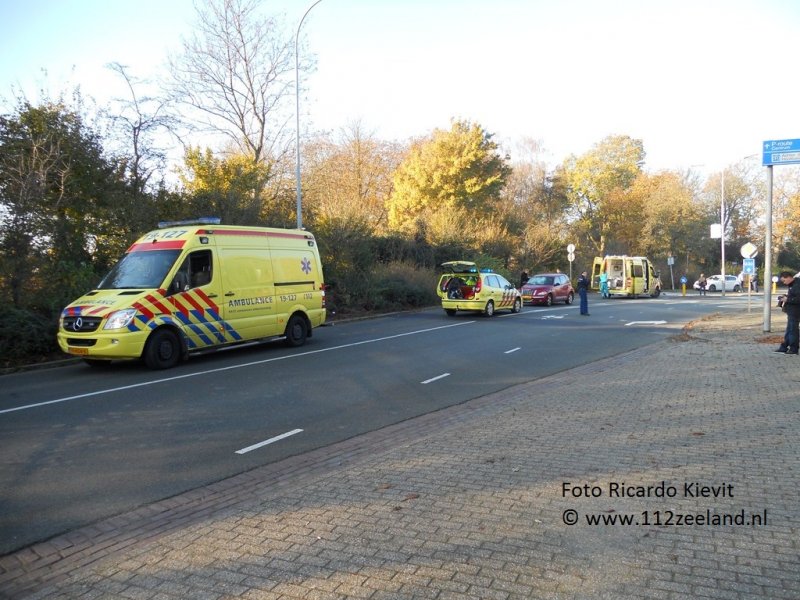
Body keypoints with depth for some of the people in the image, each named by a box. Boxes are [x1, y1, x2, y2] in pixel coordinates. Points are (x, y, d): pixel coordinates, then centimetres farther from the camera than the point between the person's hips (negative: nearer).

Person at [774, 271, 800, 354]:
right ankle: (784, 347, 21)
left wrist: (787, 299, -19)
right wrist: (785, 296, 9)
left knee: (793, 330, -2)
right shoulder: (791, 285, 12)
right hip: (791, 311, 10)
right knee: (789, 330, 14)